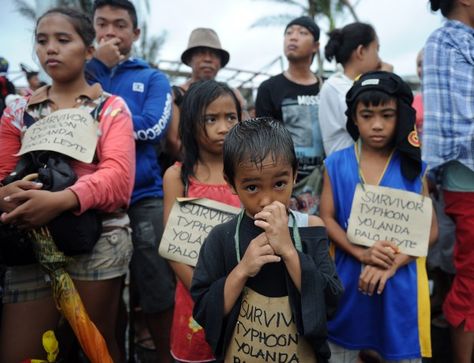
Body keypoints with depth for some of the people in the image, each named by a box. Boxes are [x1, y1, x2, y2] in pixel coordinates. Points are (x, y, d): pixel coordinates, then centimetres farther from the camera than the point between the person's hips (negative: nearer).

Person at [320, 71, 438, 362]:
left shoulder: (413, 167, -1)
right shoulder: (336, 165, 0)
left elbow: (430, 229, -4)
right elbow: (327, 219, -4)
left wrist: (392, 263, -18)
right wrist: (361, 253, -19)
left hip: (400, 281, 0)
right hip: (348, 277, 0)